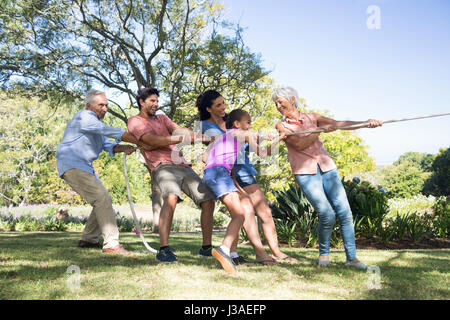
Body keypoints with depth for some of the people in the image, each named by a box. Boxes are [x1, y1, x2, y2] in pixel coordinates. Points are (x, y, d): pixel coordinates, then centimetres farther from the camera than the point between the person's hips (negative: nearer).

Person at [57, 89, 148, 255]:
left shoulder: (96, 122, 21)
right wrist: (140, 142, -23)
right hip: (72, 165, -11)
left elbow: (108, 145, 9)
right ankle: (111, 244, -22)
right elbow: (111, 132, -21)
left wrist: (122, 148, -13)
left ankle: (88, 240, 19)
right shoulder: (85, 117, -12)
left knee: (105, 201, 11)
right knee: (102, 199, -20)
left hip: (85, 167, 11)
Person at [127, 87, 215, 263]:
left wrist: (206, 138, -9)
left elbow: (180, 130, 9)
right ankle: (164, 249, -36)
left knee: (208, 201, 1)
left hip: (183, 166, 7)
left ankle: (206, 247, 10)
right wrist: (182, 138, -18)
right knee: (171, 197, -35)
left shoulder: (162, 118, 27)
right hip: (163, 166, -7)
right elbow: (153, 141, -10)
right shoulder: (135, 121, 7)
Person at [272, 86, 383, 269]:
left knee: (344, 212, -5)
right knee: (326, 214, -16)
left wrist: (365, 123, -9)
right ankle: (323, 252, 9)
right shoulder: (282, 126, 6)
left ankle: (352, 258, 3)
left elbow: (338, 124, 3)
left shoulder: (312, 118, 13)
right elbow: (299, 145, -9)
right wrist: (320, 130, -15)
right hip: (305, 172, -3)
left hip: (327, 168, 3)